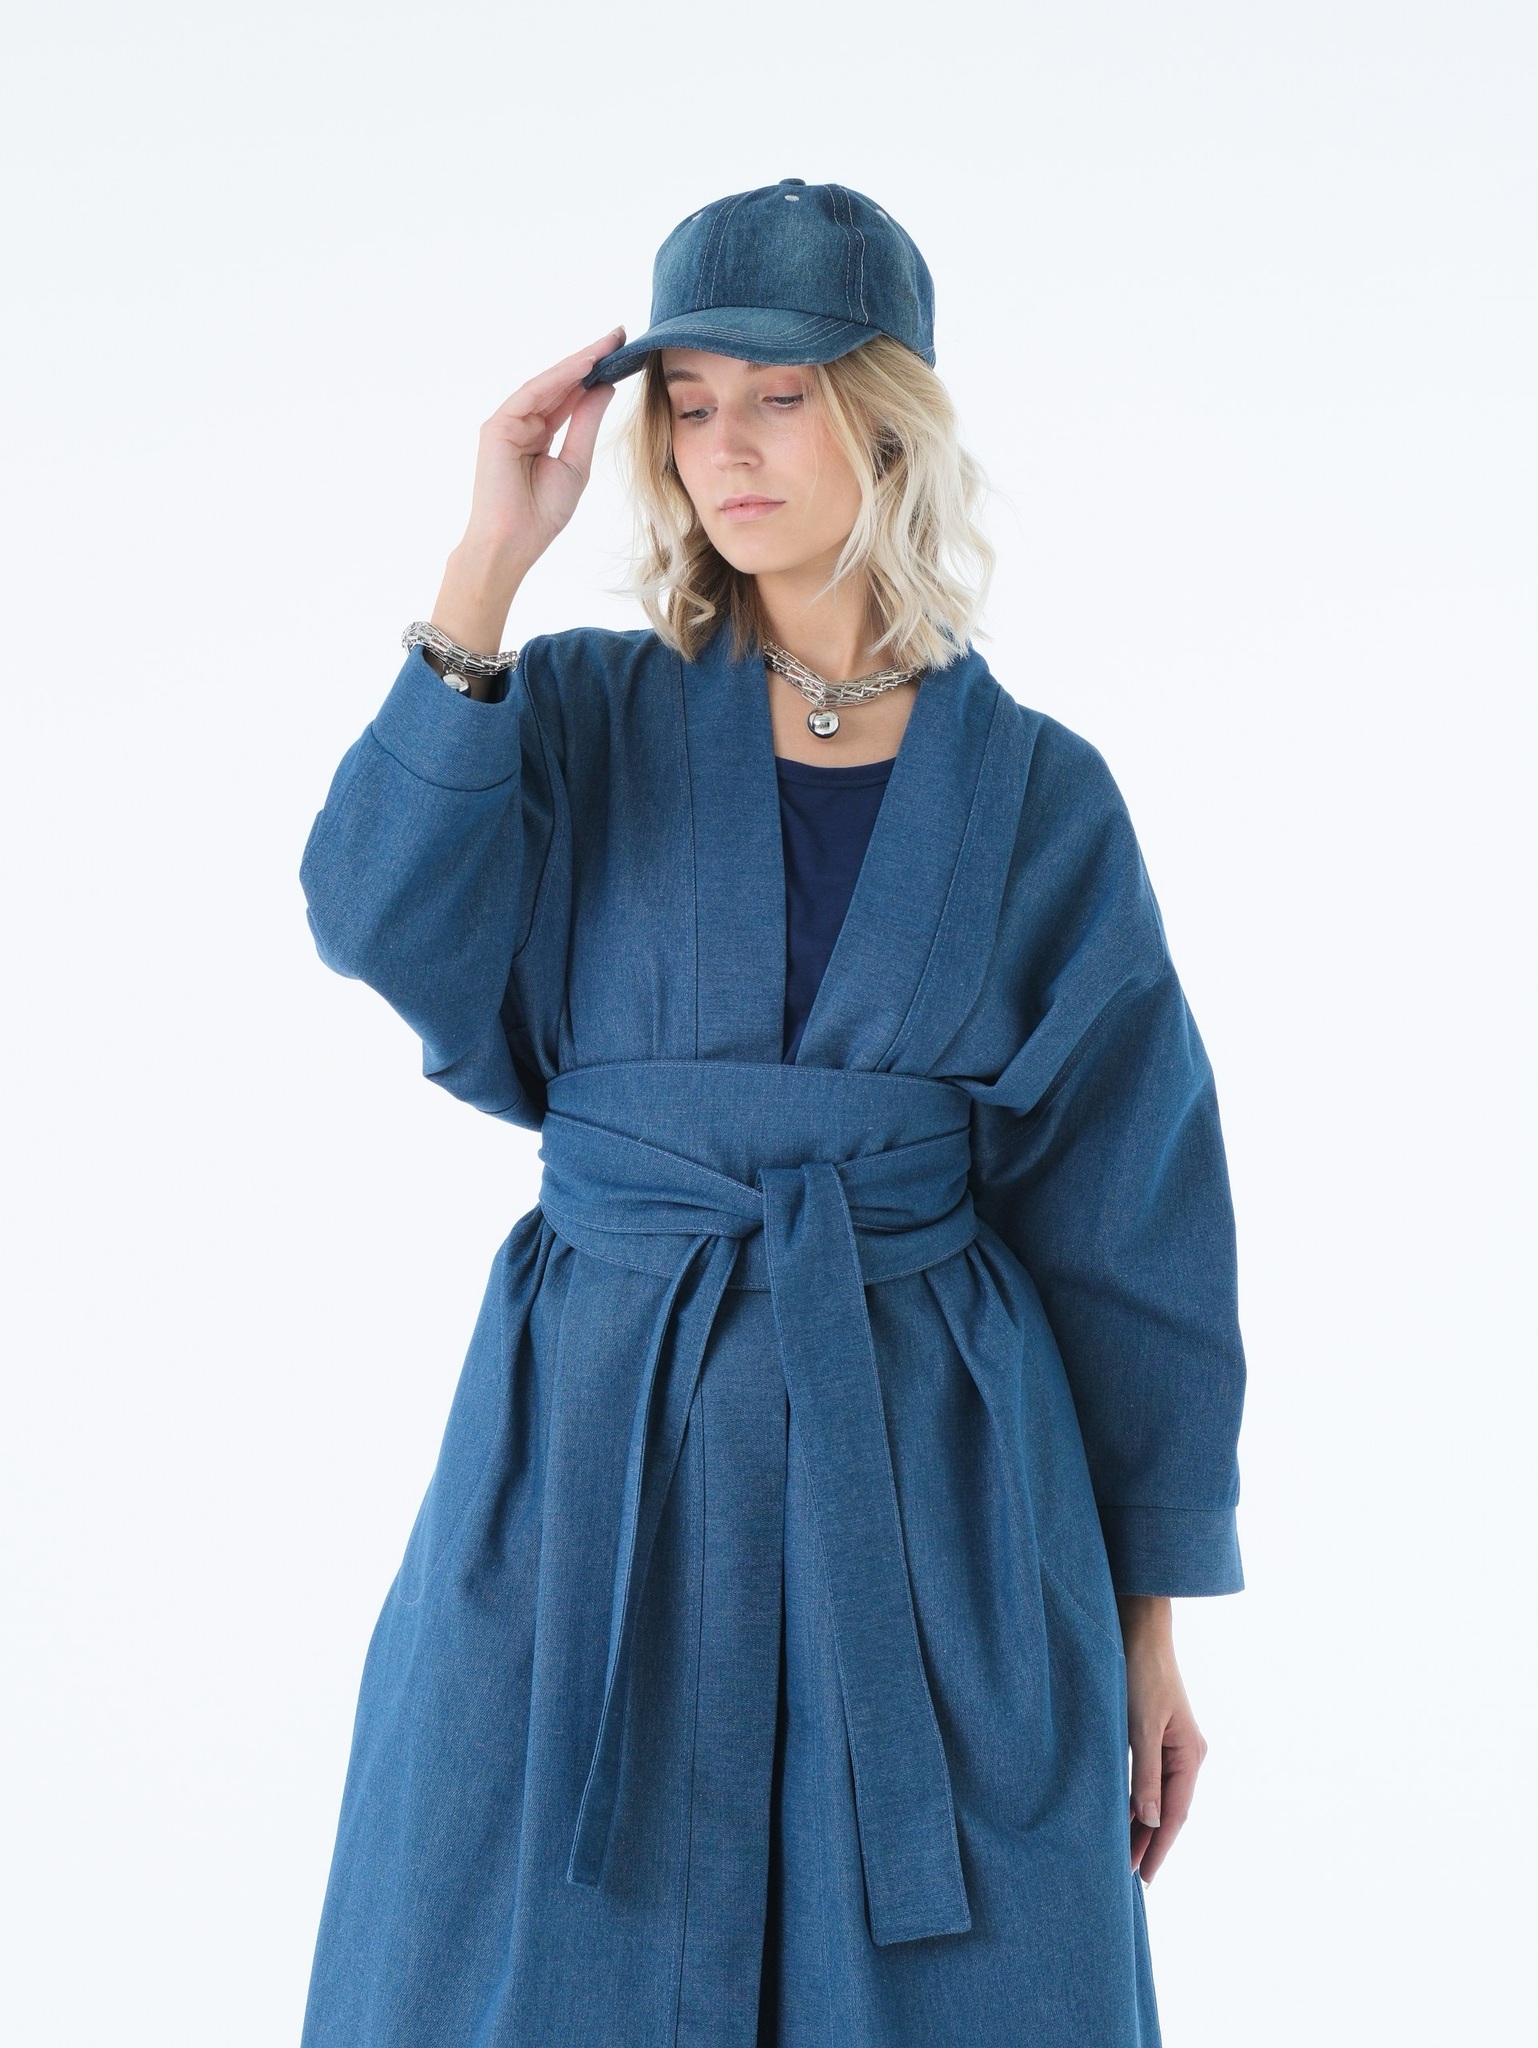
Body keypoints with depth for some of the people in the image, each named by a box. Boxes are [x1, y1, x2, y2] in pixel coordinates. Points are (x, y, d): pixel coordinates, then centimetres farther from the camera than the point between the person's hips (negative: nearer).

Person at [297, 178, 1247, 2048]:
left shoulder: (1038, 797, 2)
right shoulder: (585, 719, 4)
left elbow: (1130, 1222, 4)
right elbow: (383, 912, -16)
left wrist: (1149, 1625, 4)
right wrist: (488, 565, -18)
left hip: (936, 1482, 0)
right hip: (602, 1463, 1)